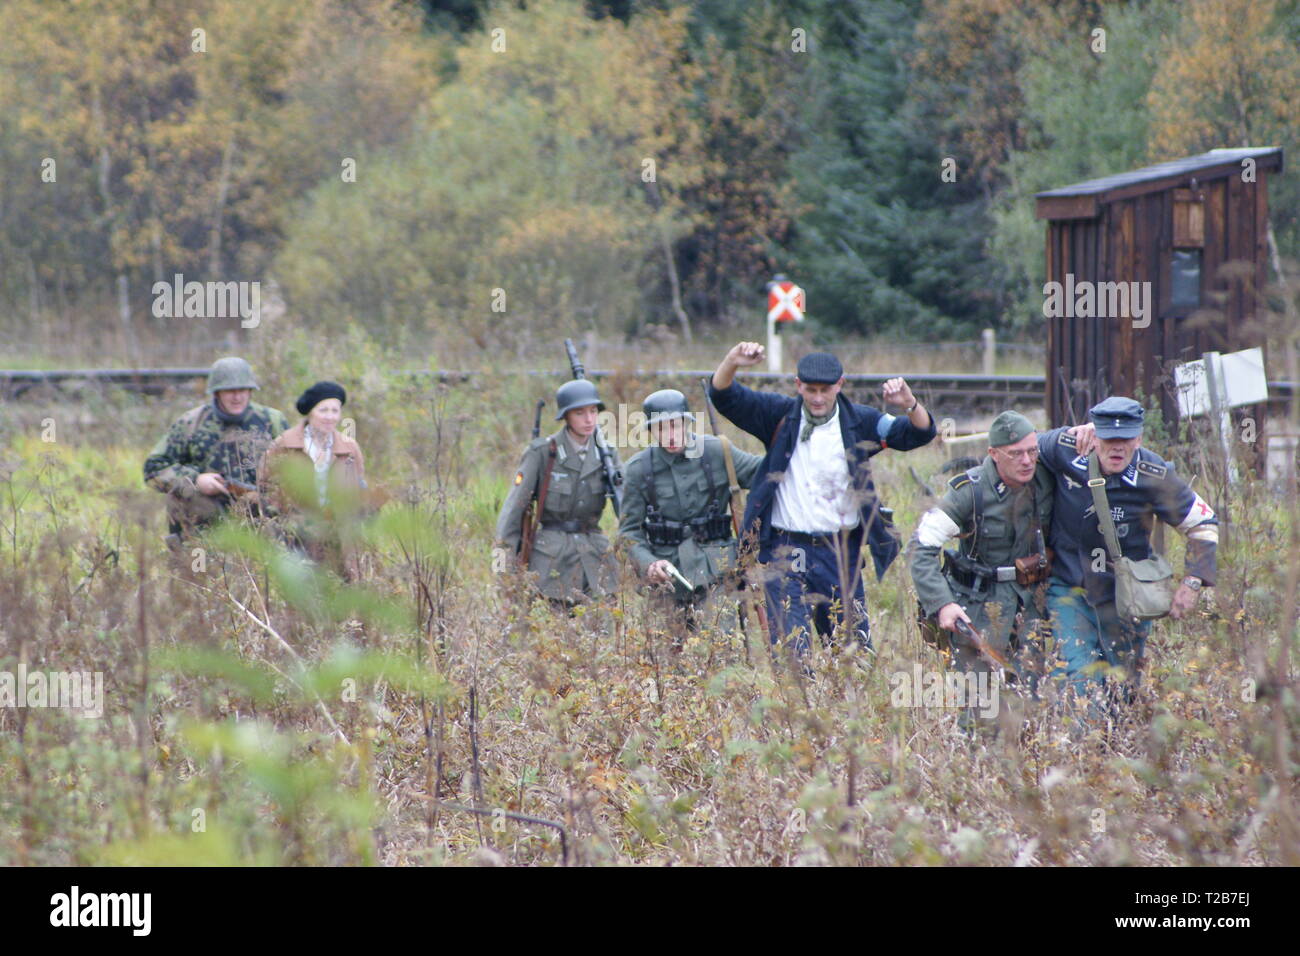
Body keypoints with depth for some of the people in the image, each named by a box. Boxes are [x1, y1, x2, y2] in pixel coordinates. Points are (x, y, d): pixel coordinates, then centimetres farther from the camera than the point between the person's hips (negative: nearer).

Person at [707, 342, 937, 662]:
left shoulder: (859, 422, 4)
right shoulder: (779, 416, 3)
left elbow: (918, 433, -2)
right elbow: (724, 397, -4)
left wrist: (910, 405, -24)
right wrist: (732, 363, -25)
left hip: (841, 554, 2)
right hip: (787, 552, -1)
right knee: (790, 651, -8)